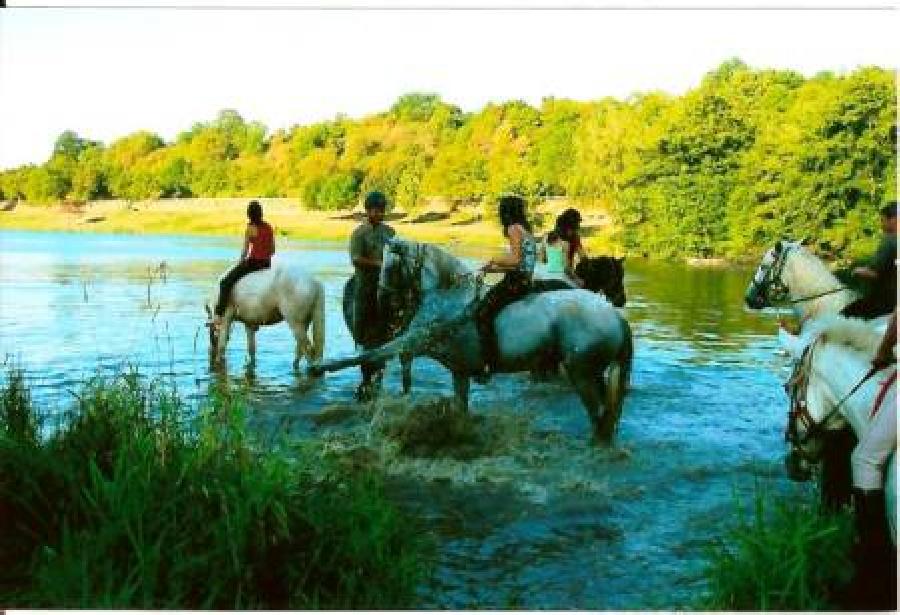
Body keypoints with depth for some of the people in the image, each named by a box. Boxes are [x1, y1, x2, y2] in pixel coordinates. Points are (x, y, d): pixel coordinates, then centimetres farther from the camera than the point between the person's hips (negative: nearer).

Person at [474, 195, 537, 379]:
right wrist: (490, 269, 15)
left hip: (515, 282, -11)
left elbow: (515, 259, -21)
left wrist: (493, 261, -5)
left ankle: (490, 363, -19)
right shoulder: (526, 230, 20)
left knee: (482, 314, -14)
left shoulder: (514, 228, -9)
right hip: (523, 280, 11)